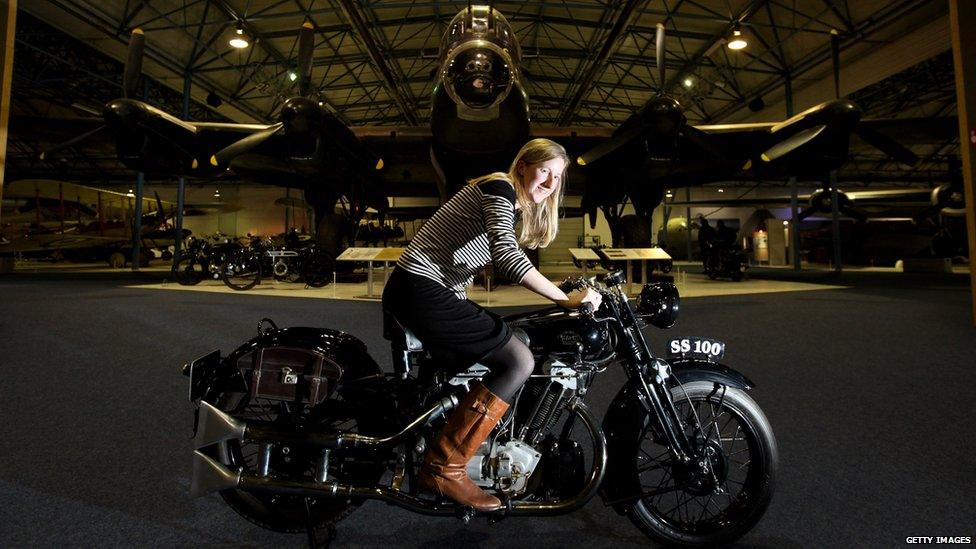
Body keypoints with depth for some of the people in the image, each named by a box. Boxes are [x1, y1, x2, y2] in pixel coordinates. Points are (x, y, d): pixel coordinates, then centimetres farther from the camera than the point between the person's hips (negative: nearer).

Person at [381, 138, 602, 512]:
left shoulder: (513, 204, 21)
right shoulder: (501, 188, -9)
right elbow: (507, 257, -25)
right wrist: (568, 301, -21)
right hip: (423, 292, -11)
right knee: (519, 361, -16)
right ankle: (444, 468, -10)